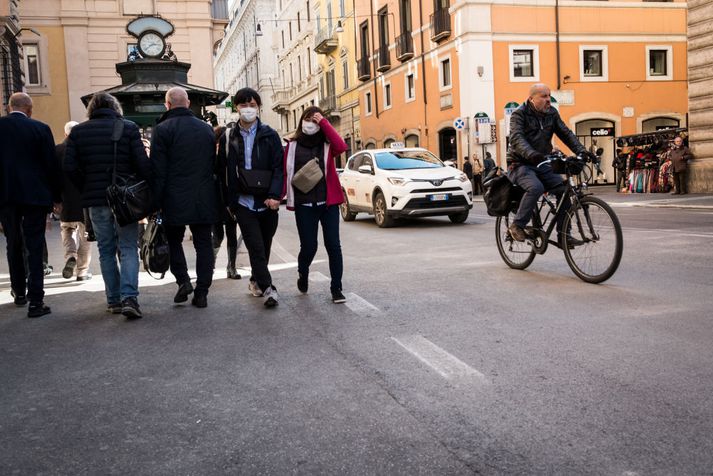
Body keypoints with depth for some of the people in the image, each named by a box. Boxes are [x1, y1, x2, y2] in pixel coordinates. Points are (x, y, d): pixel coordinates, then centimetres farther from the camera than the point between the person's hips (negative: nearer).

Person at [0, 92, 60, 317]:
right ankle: (35, 301, -3)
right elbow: (51, 165, -4)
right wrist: (57, 198, 4)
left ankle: (19, 292, 30)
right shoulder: (40, 129, -6)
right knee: (34, 247, 0)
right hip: (35, 195, -2)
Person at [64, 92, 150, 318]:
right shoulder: (128, 128, -3)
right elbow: (142, 164, -10)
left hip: (96, 200, 2)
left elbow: (69, 167, -1)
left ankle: (114, 300, 16)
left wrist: (86, 190, 10)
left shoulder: (78, 131, 4)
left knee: (106, 251, 13)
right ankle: (129, 297, -13)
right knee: (128, 249, 3)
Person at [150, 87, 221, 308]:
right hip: (205, 200, 3)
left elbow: (158, 171, -9)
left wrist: (157, 201, -5)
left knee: (174, 240, 16)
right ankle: (201, 293, 7)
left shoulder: (163, 129, -5)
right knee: (203, 244, 7)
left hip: (175, 200, -3)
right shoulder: (207, 128, 10)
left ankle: (183, 280, 2)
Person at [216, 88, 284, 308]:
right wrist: (229, 201, 5)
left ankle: (256, 281, 31)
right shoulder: (229, 137, 7)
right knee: (256, 246, -10)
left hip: (267, 202, 1)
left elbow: (279, 168, -2)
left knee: (264, 246, 11)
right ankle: (267, 288, -7)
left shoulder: (269, 135, 4)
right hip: (243, 202, -1)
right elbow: (223, 172, 9)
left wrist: (274, 195, -16)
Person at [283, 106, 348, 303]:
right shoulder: (293, 146, 7)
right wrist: (289, 199, -6)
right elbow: (287, 173, 4)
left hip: (328, 202, 0)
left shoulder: (327, 144, 6)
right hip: (304, 205, 0)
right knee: (309, 246, 2)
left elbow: (341, 146, -17)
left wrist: (324, 123, -13)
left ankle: (336, 288, 6)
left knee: (333, 245, -3)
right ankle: (303, 274, 33)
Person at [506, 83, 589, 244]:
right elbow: (516, 138, -25)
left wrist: (581, 151, -12)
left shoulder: (551, 113, 9)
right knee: (535, 188, -33)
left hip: (542, 164, 6)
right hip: (522, 164, -6)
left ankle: (563, 233, -3)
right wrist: (531, 154, -44)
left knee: (563, 189, -13)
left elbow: (565, 133, 5)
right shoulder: (519, 114, -9)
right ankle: (517, 225, -19)